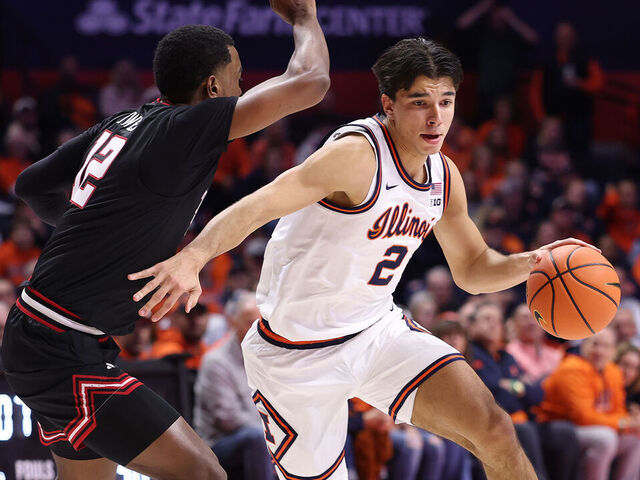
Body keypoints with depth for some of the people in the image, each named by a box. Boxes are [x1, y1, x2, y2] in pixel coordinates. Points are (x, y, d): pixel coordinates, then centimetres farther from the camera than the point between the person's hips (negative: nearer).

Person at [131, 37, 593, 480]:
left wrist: (529, 263, -5)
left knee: (496, 432, -11)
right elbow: (257, 207, -35)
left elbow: (472, 269, 17)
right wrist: (191, 258, -52)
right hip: (298, 355, -6)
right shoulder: (357, 156, -24)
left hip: (378, 330, 6)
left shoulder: (444, 175, 2)